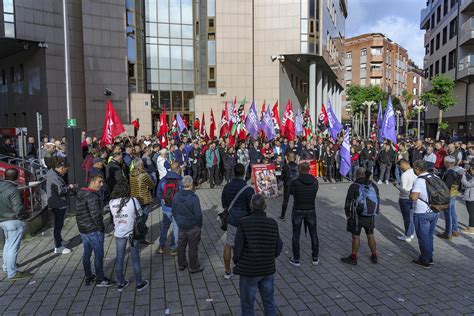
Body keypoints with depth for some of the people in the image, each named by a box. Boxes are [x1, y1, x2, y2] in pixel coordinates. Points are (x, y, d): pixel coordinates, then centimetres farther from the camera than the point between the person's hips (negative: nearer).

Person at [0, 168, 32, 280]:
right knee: (13, 247, -1)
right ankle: (12, 273, 7)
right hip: (14, 221, -8)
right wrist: (26, 215, -5)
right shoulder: (13, 190, -23)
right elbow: (18, 209, -22)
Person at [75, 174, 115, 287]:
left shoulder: (80, 194, 7)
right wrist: (101, 228, -10)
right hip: (94, 231, -9)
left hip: (83, 230, 9)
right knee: (99, 255, 2)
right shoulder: (92, 196, -23)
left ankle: (88, 277, 30)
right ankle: (100, 280, 12)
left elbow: (79, 213, 14)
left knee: (86, 254, 18)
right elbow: (96, 215, -24)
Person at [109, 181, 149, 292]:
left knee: (119, 259, 16)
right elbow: (140, 215, -6)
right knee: (135, 258, 9)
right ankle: (139, 283, 22)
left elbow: (113, 216, 3)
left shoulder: (111, 203, -7)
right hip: (132, 233, -3)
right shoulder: (133, 200, -16)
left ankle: (120, 283, 29)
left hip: (119, 234, 3)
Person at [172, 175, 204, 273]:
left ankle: (181, 264, 36)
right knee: (192, 247, 9)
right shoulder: (194, 198, -24)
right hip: (193, 227, -5)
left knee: (181, 245, 20)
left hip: (181, 226, 6)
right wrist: (199, 225, -3)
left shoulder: (176, 196, -5)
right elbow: (198, 214, -20)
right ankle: (193, 267, 24)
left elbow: (174, 211, 5)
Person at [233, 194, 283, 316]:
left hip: (249, 270, -3)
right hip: (268, 270, 3)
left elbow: (238, 248, -16)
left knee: (247, 303, 17)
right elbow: (278, 247, -2)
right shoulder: (273, 223, -8)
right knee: (268, 301, 24)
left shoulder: (244, 223, -18)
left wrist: (237, 262, 4)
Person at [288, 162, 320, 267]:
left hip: (297, 211, -2)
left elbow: (290, 192, 1)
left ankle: (296, 259, 15)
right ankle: (315, 258, 26)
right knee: (313, 234, 16)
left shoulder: (294, 182, -15)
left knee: (296, 235, 9)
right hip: (311, 210, 2)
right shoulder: (315, 181, -7)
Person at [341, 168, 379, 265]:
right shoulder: (374, 186, 0)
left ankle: (353, 258, 14)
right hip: (370, 216, 5)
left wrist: (347, 214, 3)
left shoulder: (354, 187, -15)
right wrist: (375, 213, 18)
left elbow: (349, 202, -11)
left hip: (357, 216, -4)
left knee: (356, 236, 5)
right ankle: (374, 256, 28)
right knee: (370, 235, 18)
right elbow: (378, 200, 7)